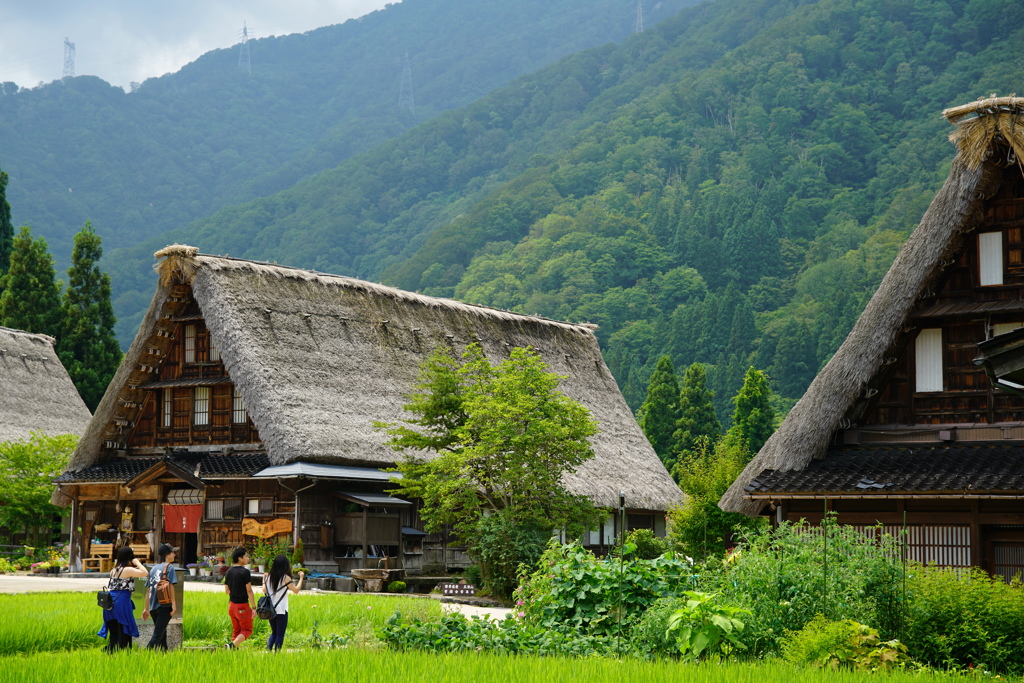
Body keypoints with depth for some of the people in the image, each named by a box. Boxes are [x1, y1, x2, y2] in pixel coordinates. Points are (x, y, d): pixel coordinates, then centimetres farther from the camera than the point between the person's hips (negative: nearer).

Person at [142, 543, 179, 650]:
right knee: (158, 635, -8)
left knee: (162, 634, 17)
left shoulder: (154, 568, 15)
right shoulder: (169, 567, -4)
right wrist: (174, 604, -13)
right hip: (164, 606, -7)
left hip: (153, 608, 7)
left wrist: (146, 608, 18)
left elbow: (148, 590, 15)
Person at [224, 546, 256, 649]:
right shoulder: (245, 572, -15)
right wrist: (254, 607, -13)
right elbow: (249, 591, -16)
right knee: (247, 630, 2)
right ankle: (232, 645, -18)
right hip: (243, 606, -7)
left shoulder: (229, 572, 6)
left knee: (236, 630, 16)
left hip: (232, 605, 7)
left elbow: (226, 590, 12)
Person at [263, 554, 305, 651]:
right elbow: (296, 590, -11)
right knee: (280, 634, 2)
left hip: (270, 609, 5)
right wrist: (301, 578, -1)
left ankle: (268, 649, 1)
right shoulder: (285, 578, -11)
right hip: (281, 610, -5)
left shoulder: (269, 577, 6)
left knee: (274, 632, 17)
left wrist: (263, 580, 30)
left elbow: (264, 590, 14)